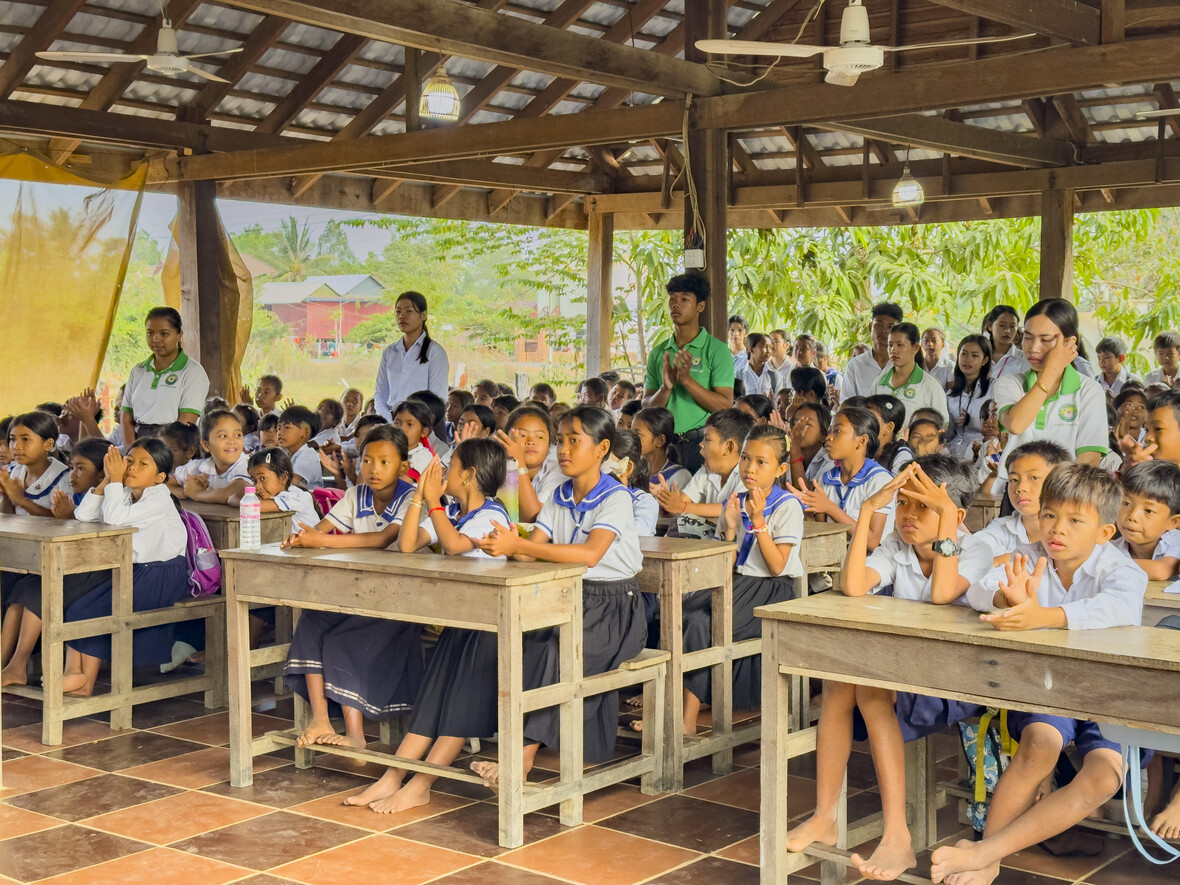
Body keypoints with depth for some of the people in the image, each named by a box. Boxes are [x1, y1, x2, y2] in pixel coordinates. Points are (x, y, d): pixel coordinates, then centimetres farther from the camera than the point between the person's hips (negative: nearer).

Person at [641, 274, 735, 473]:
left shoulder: (716, 350, -2)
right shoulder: (658, 353, 11)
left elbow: (725, 406, -9)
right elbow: (647, 408, 9)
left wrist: (687, 380, -18)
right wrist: (666, 388, -12)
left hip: (702, 443, -3)